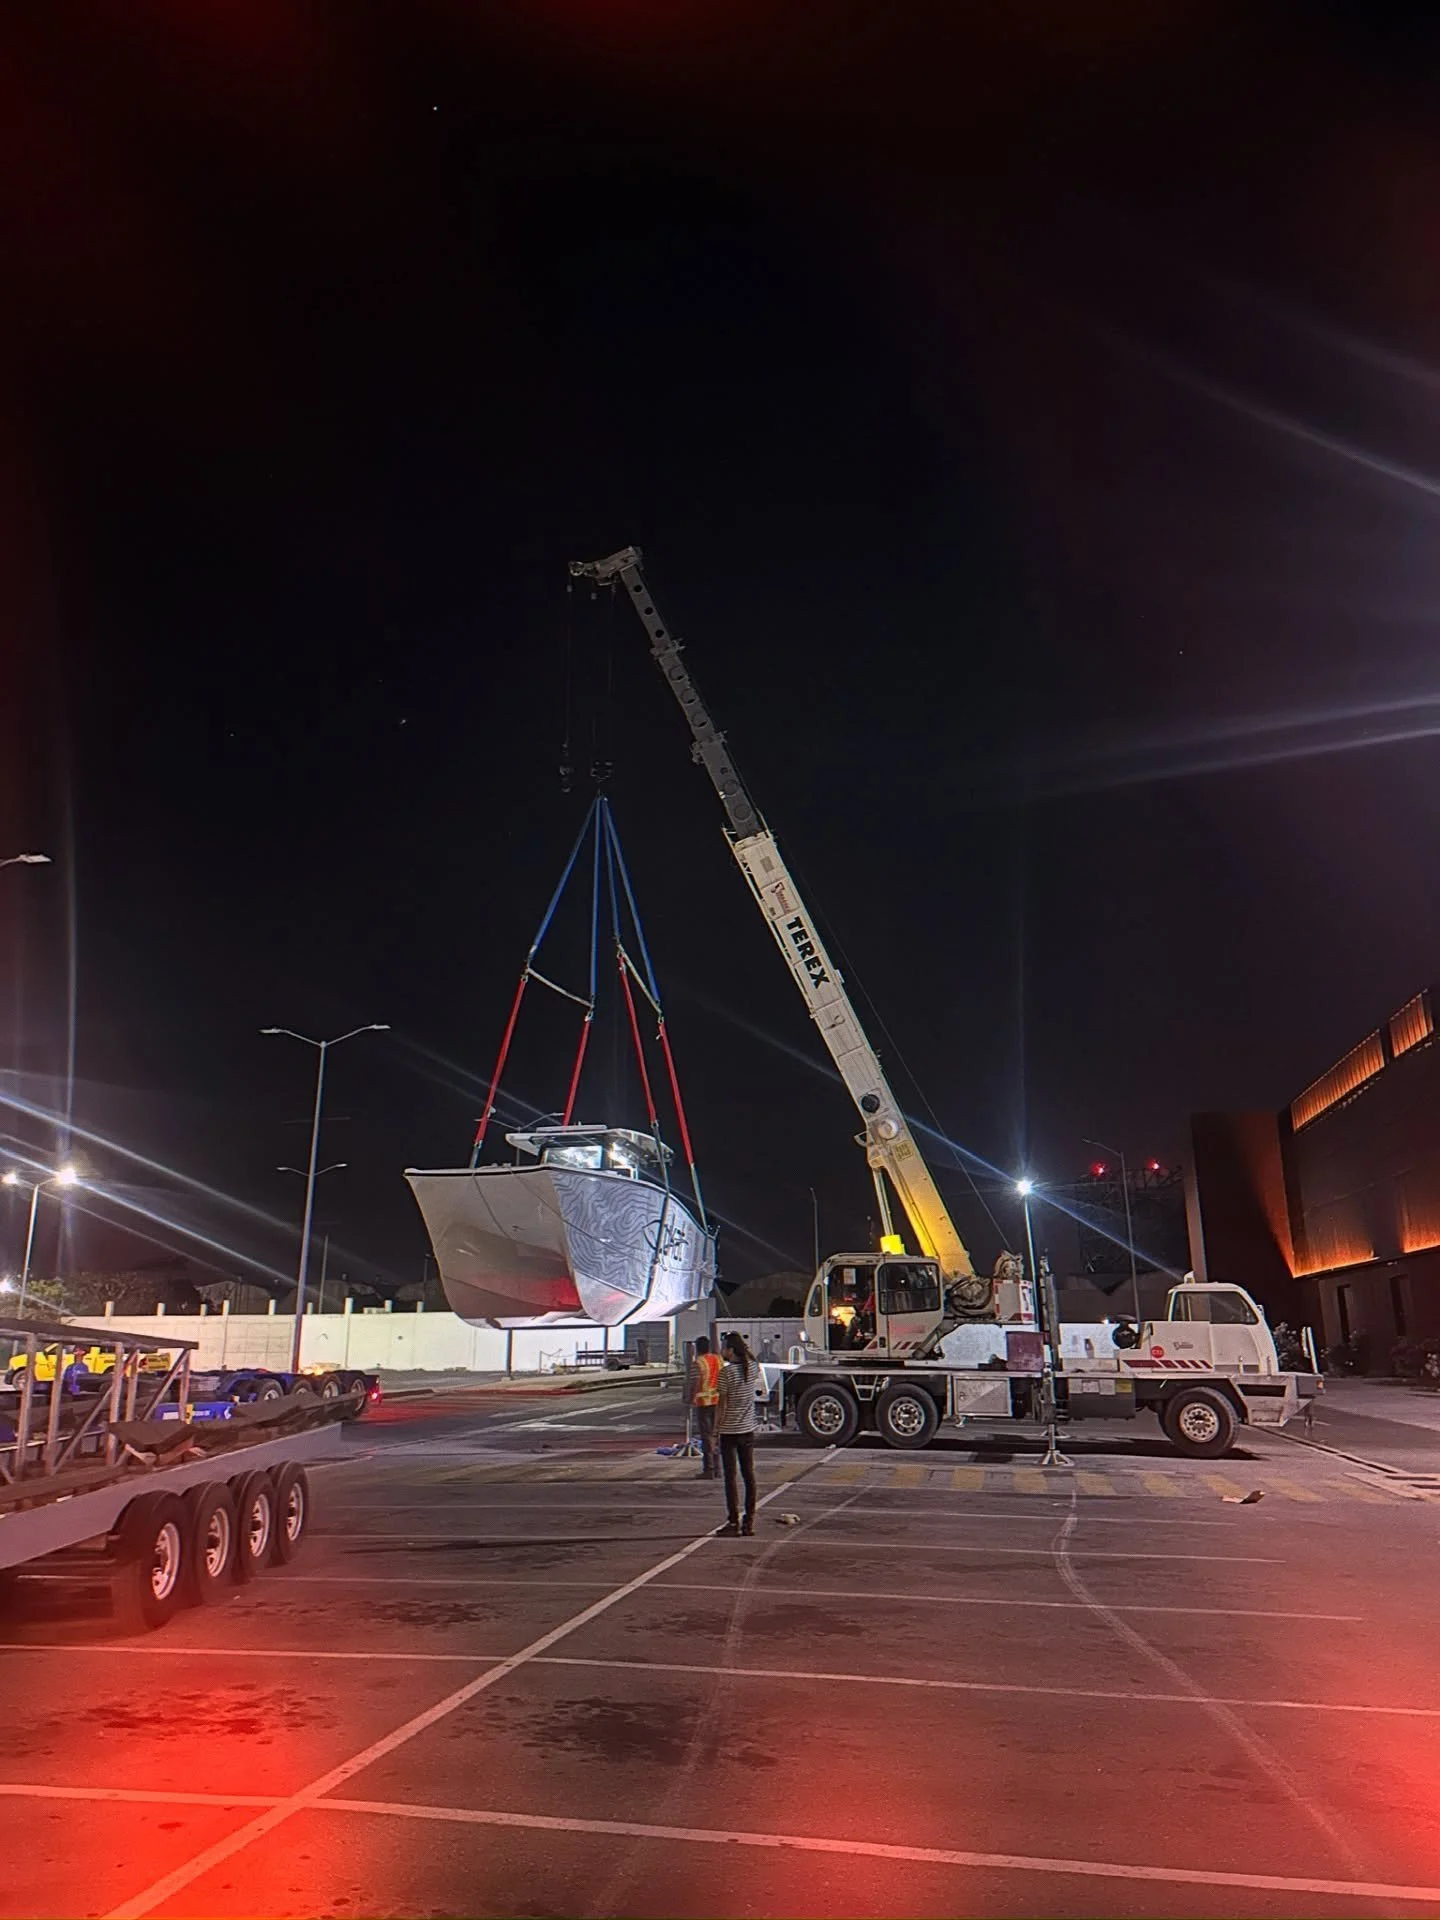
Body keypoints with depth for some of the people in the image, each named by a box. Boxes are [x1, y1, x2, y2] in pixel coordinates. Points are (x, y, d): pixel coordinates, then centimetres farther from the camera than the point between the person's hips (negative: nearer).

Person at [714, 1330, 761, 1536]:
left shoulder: (726, 1372, -15)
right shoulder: (753, 1367, 0)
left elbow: (723, 1404, -14)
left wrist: (716, 1429, -6)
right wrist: (744, 1346, 14)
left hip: (729, 1431, -5)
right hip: (748, 1429, 5)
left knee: (731, 1476, 1)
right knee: (749, 1474, 10)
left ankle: (734, 1521, 1)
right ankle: (749, 1521, 13)